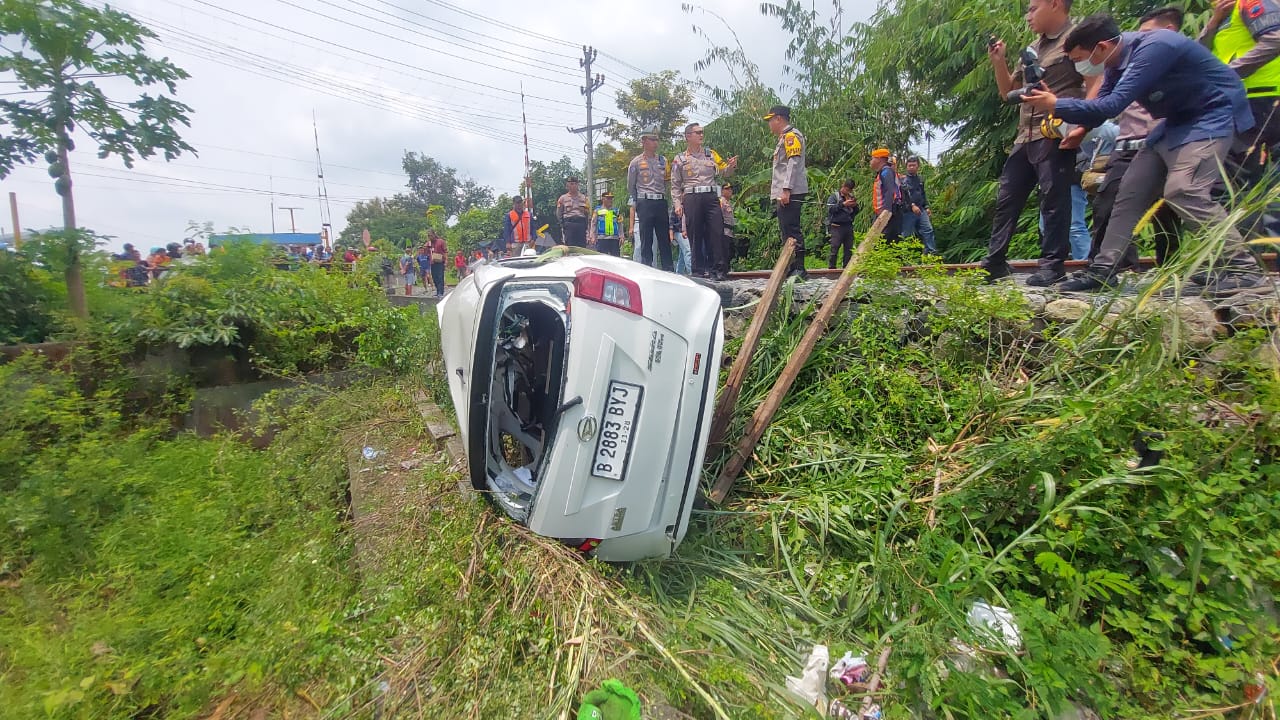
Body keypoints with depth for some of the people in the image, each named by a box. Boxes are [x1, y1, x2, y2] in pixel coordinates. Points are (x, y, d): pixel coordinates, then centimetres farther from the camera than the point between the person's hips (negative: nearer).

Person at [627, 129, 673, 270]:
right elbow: (630, 186, 9)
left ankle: (668, 268, 6)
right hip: (645, 202, -3)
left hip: (661, 202, 3)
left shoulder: (663, 160, 14)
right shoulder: (636, 162, 4)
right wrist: (635, 203, 9)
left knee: (664, 237, 3)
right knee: (646, 238, -3)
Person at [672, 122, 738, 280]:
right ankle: (699, 269, 6)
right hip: (691, 198, -1)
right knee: (695, 234, -1)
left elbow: (724, 171, 15)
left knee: (716, 231, -7)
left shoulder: (711, 154, 18)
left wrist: (731, 166, -8)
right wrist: (677, 204, -2)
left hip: (711, 197, 2)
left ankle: (718, 268, -4)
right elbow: (675, 185, 9)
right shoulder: (679, 159, 11)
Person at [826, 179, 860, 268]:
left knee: (849, 248, 5)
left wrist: (855, 206, 0)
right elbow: (830, 209, -12)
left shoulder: (851, 197, 20)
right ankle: (831, 267, -7)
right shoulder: (834, 196, 3)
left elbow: (856, 212, 22)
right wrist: (843, 204, -17)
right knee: (834, 247, -9)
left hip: (849, 226, 6)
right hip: (837, 226, -6)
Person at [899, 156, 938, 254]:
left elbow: (924, 195, 27)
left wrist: (926, 207, 17)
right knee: (906, 235, -1)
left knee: (928, 230, -1)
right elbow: (902, 196, -15)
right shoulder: (903, 179, -4)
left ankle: (932, 253, 2)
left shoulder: (920, 179, 17)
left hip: (921, 210, 6)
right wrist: (912, 205, -22)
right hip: (908, 212, -6)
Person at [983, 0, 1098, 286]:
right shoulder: (1031, 50, 22)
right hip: (1025, 137, 8)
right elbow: (1008, 92, 23)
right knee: (1006, 197, 5)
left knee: (1054, 199, -7)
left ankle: (1053, 264, -3)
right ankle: (995, 260, 10)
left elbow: (1096, 86, -10)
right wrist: (999, 61, 12)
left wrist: (1082, 126, -22)